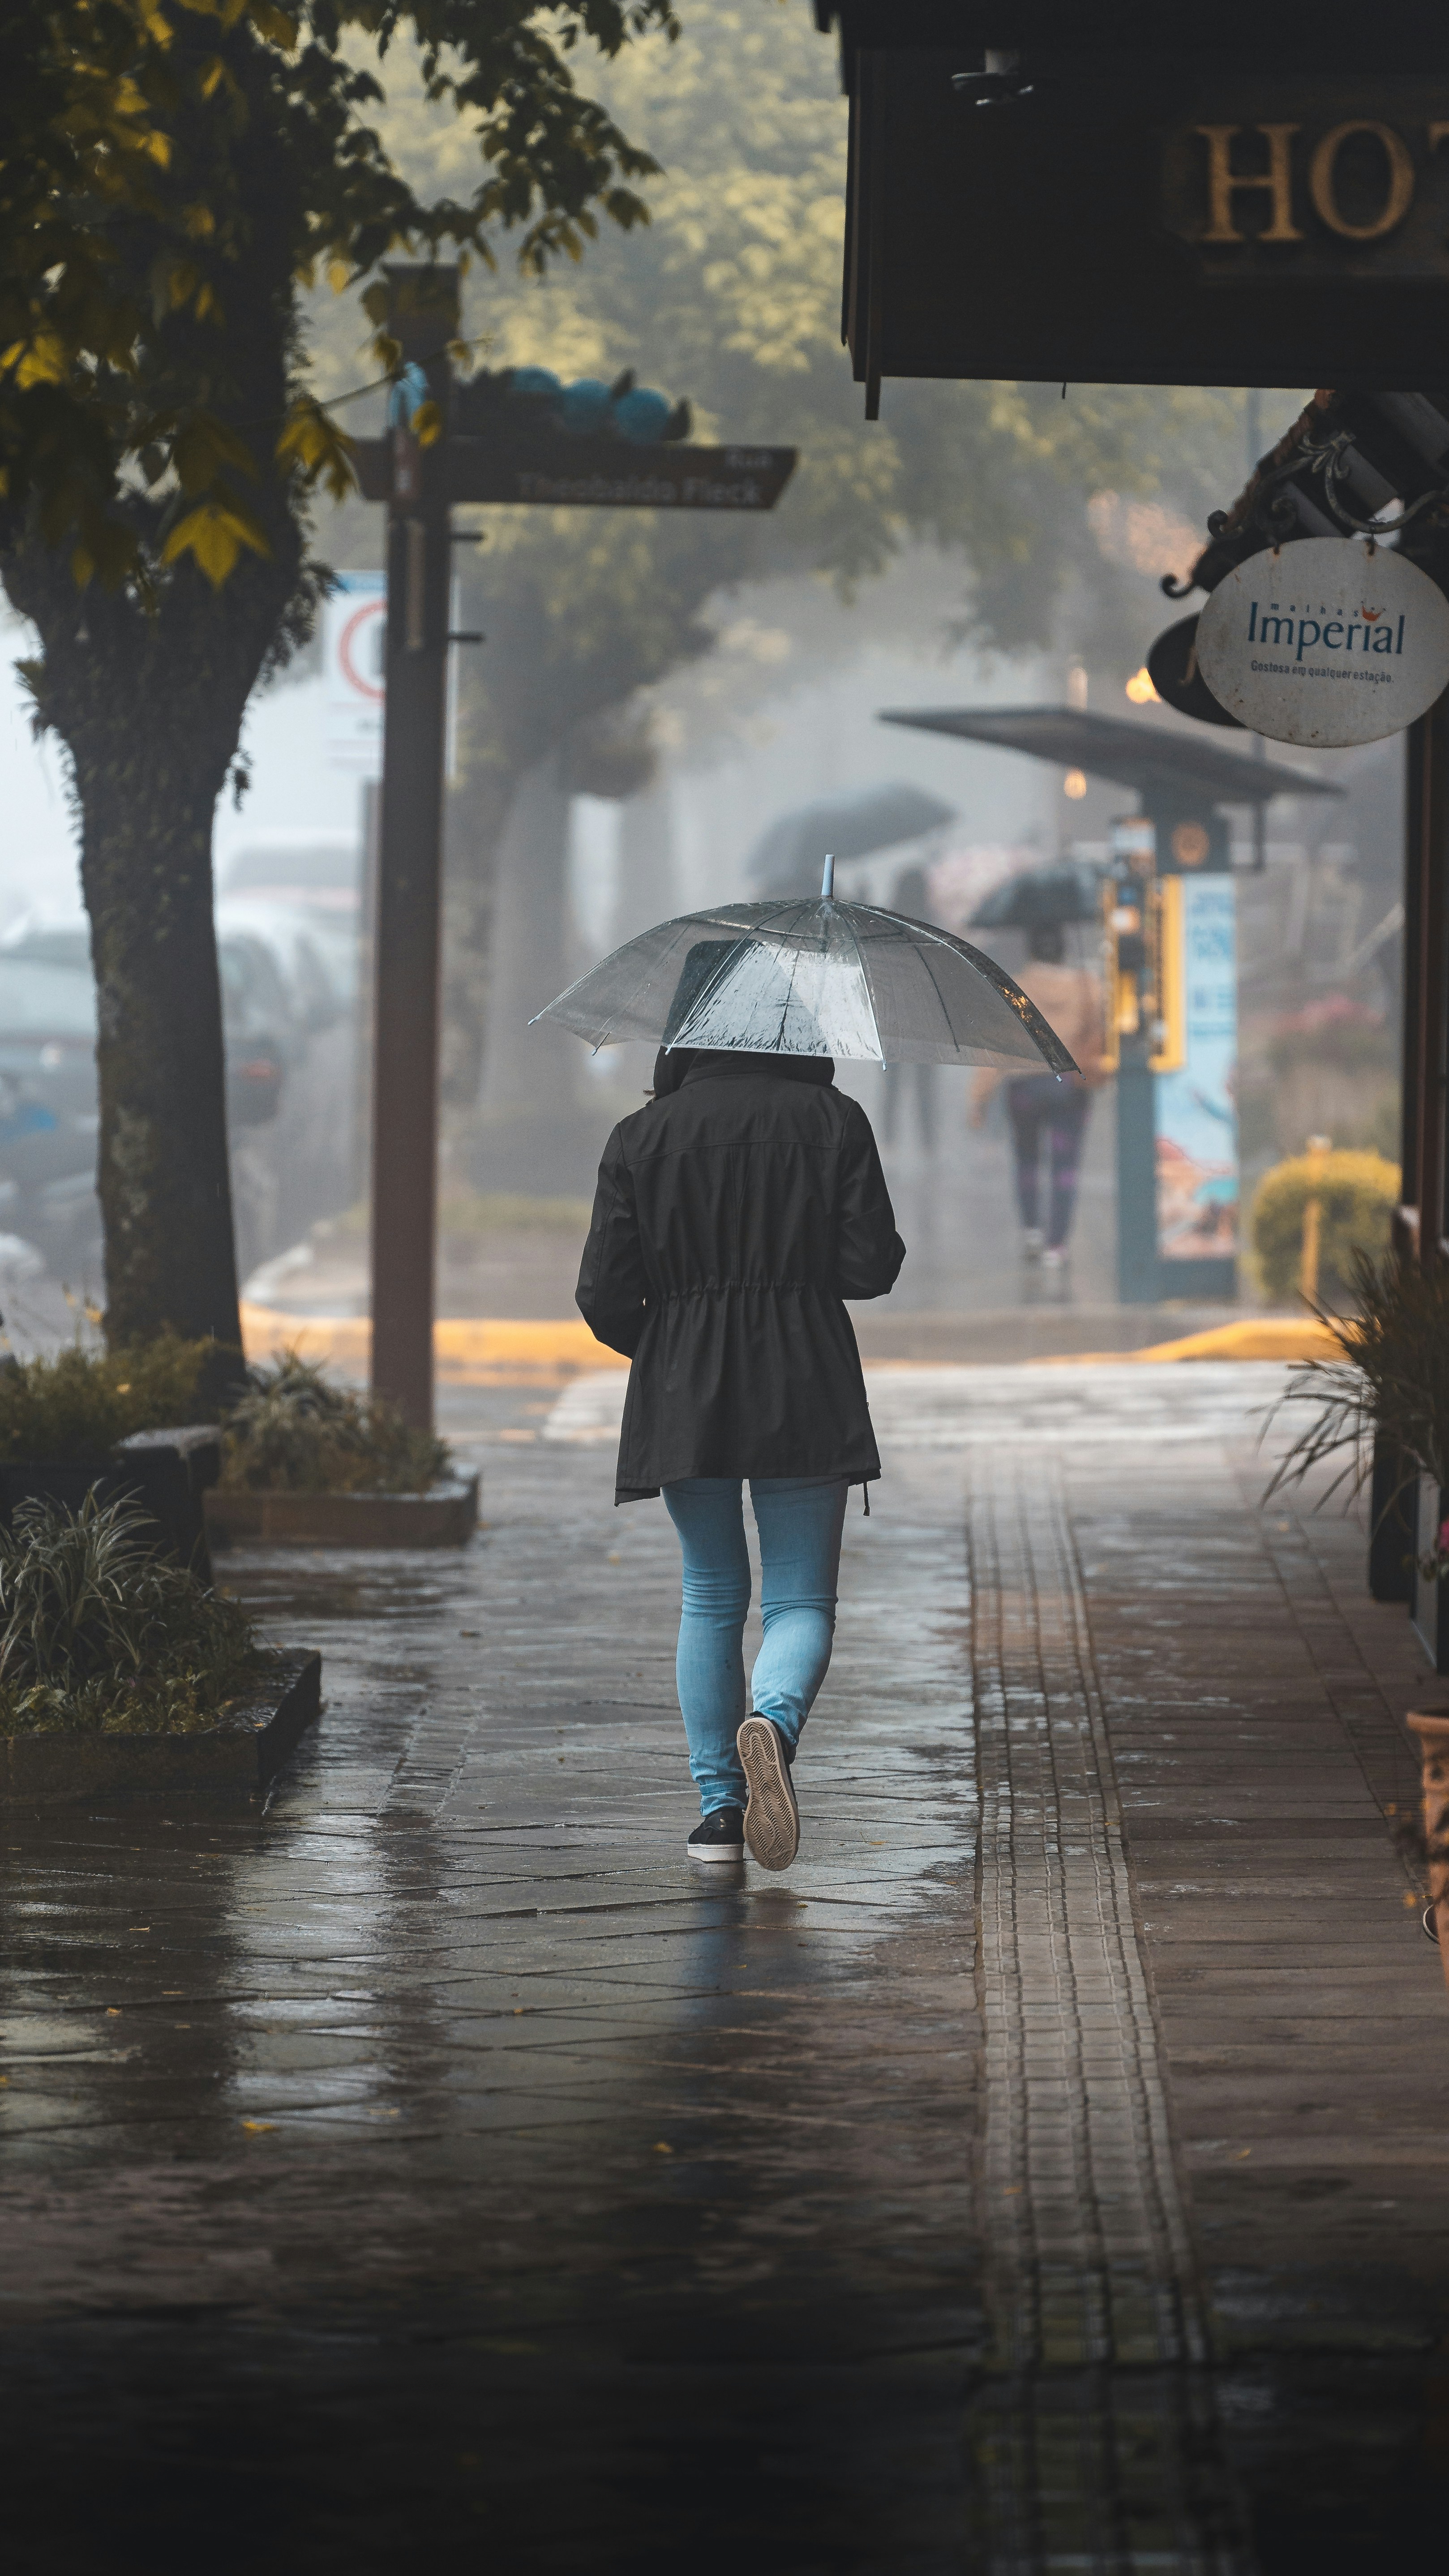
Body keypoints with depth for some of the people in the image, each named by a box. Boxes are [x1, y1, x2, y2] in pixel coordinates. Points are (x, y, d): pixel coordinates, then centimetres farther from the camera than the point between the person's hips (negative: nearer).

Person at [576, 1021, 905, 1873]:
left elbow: (605, 1297, -3)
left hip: (684, 1394, 1)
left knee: (711, 1599, 15)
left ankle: (718, 1804, 12)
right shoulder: (833, 1122, -3)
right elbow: (871, 1269, -6)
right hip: (805, 1394, -1)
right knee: (802, 1598, 4)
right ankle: (775, 1720, -27)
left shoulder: (642, 1139, -1)